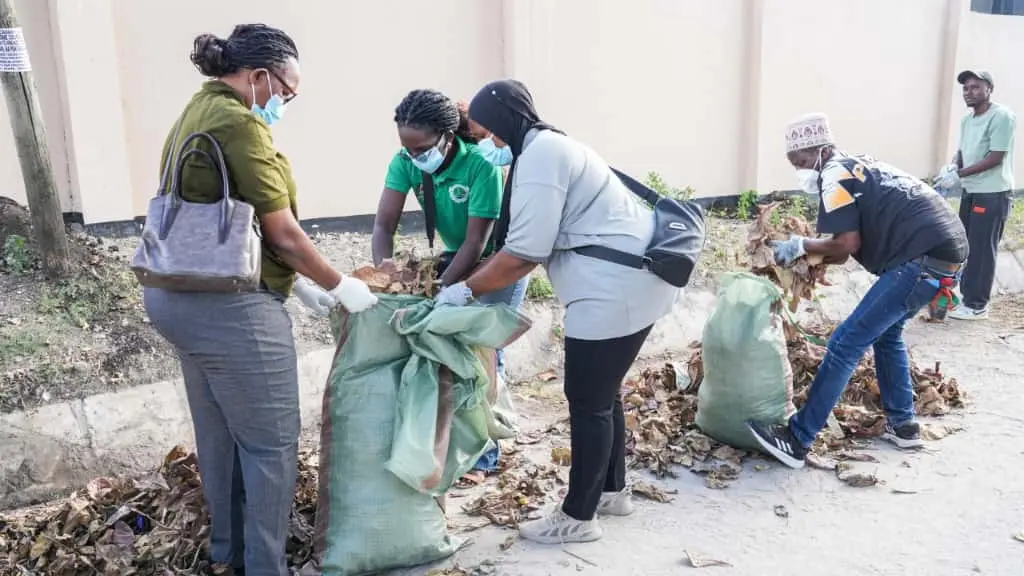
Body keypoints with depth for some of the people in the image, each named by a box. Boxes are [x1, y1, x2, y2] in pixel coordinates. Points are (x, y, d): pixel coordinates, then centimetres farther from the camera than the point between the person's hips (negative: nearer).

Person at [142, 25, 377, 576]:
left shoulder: (194, 115, 14)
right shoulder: (240, 122, -16)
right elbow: (282, 233, -15)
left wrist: (296, 283, 13)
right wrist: (340, 286, -1)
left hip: (178, 295, 10)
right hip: (230, 308, -10)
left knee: (218, 432, 22)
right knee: (271, 443, 4)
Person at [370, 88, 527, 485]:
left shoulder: (480, 165, -31)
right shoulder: (405, 162, -17)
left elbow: (477, 244, -29)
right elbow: (384, 225, -17)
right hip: (456, 256, 5)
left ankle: (481, 456, 3)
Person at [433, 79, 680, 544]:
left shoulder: (538, 155, -15)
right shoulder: (551, 146, 18)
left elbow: (524, 253, -19)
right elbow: (537, 246, 15)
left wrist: (466, 290, -8)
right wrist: (477, 283, 11)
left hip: (616, 290, -10)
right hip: (632, 283, 10)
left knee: (587, 401, 1)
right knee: (602, 392, 20)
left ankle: (578, 518, 15)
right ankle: (612, 490, 36)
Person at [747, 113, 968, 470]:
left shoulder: (834, 176, -4)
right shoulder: (858, 168, 24)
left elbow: (848, 244, -13)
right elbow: (861, 244, 19)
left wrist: (800, 246, 0)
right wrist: (807, 257, 9)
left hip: (925, 257, -10)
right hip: (947, 250, 10)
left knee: (847, 343, -9)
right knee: (886, 333, 25)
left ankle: (797, 439, -8)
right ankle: (902, 424, 30)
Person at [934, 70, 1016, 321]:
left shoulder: (1002, 116, -16)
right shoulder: (966, 119, 10)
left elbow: (996, 158, -20)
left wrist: (958, 174, -21)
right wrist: (952, 166, -5)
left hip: (993, 194, -8)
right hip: (970, 191, 8)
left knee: (982, 249, -4)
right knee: (966, 246, 13)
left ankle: (977, 305, 5)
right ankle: (967, 296, 25)